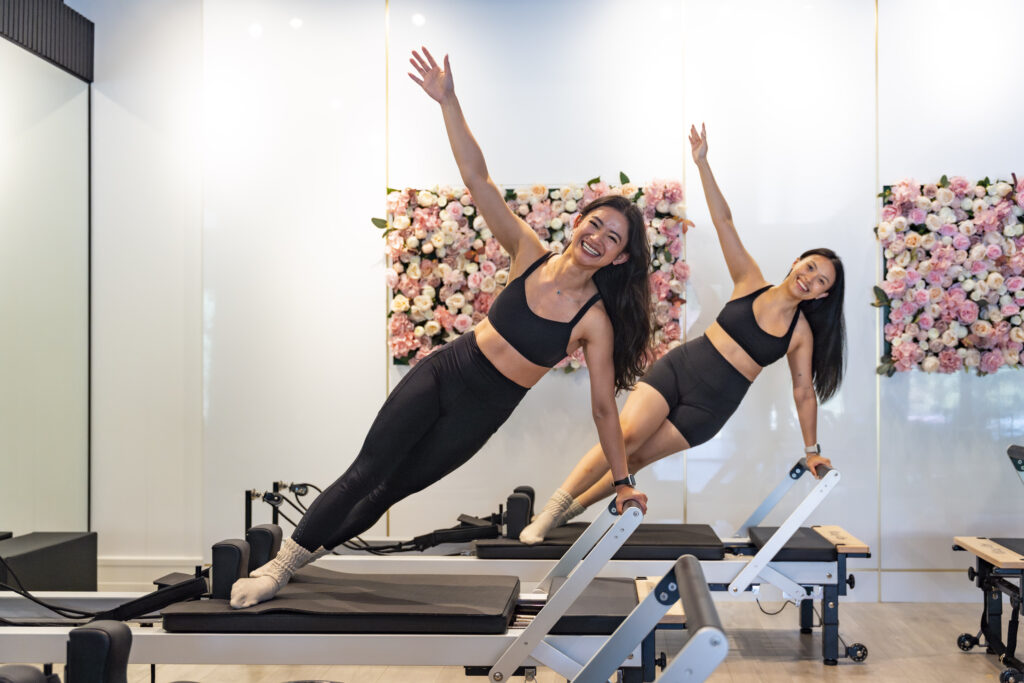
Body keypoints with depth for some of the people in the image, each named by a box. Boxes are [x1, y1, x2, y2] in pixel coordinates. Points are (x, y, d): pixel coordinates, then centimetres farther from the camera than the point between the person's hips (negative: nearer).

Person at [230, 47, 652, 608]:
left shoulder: (596, 322, -11)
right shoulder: (530, 255, -7)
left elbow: (603, 406, -4)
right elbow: (477, 178, -13)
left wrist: (623, 481, -1)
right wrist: (448, 102, -22)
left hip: (480, 413, -1)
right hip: (444, 373, 1)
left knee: (391, 489, 4)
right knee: (364, 473, -5)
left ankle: (299, 556, 24)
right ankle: (279, 563, 9)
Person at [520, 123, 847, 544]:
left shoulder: (801, 332, 2)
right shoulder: (750, 283, 2)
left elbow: (804, 391, 9)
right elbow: (723, 222, -4)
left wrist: (811, 450, 13)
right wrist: (702, 164, -12)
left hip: (710, 408, 0)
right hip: (679, 368, 0)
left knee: (638, 457, -6)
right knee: (625, 434, -19)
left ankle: (571, 509, 11)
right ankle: (551, 508, -14)